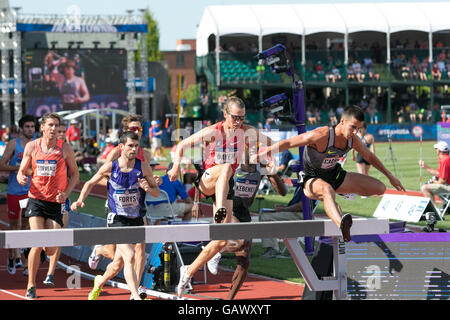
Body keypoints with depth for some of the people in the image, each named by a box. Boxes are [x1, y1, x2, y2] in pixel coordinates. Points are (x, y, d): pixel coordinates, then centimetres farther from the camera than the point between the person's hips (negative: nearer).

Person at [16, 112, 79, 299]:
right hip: (36, 200, -1)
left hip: (56, 203, 1)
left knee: (50, 251, -2)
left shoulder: (65, 149, -1)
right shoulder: (31, 147, 1)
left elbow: (75, 174, 8)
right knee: (37, 245, -16)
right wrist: (21, 178, -15)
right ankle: (31, 286, -3)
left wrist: (66, 194, -8)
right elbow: (22, 170, 10)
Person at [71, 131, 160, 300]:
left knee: (118, 264, 13)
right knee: (129, 257, -22)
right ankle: (136, 297, -24)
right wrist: (80, 200, -6)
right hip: (117, 219, -3)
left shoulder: (143, 168, -5)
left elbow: (157, 192, 4)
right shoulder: (109, 168, -8)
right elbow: (91, 183, 9)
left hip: (136, 219, 3)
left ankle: (100, 282, 43)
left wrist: (148, 188, -18)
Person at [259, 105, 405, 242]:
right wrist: (259, 155, -29)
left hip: (335, 175, 7)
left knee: (380, 188, 4)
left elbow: (370, 157, 11)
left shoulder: (353, 140, -10)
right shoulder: (321, 136, -30)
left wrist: (390, 176, 19)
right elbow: (287, 143, -26)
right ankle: (341, 224, -75)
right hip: (312, 180, -7)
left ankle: (344, 193, 30)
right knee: (327, 189, -46)